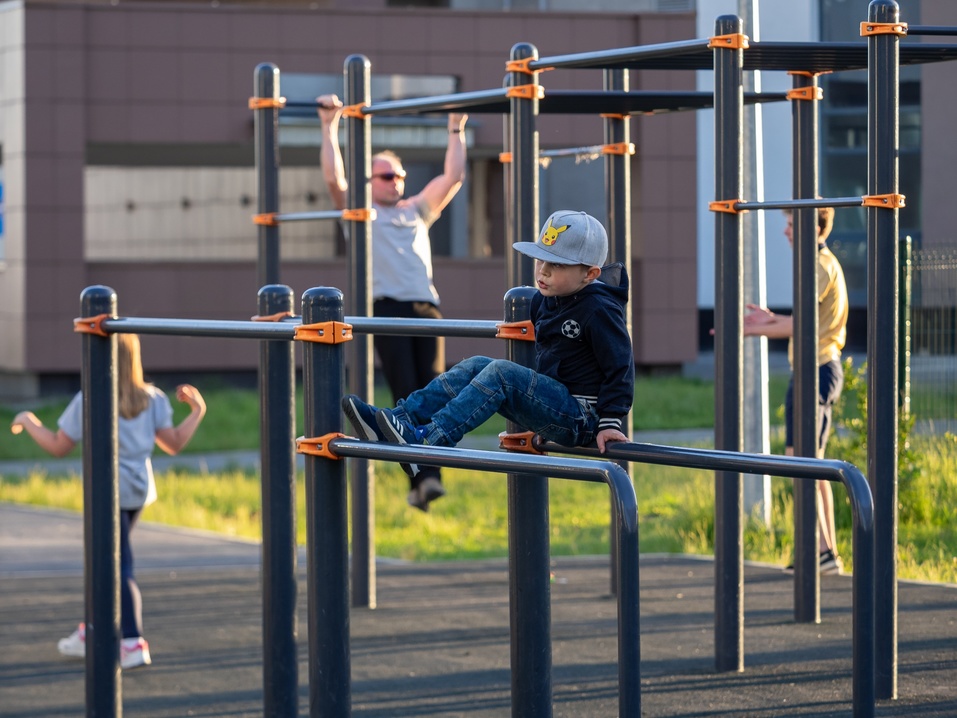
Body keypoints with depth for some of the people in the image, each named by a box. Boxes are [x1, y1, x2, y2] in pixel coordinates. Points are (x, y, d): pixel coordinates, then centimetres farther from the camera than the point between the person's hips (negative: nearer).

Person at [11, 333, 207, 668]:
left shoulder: (87, 402, -12)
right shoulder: (151, 399, 1)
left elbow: (58, 446, -5)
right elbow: (173, 443, 2)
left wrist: (28, 422, 11)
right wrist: (197, 411, 15)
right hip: (139, 490, 6)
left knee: (119, 570, -5)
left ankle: (134, 644, -12)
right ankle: (89, 635, 31)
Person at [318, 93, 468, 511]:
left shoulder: (417, 210, 27)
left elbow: (453, 178, 24)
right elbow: (333, 177, 2)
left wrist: (456, 131, 23)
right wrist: (330, 127, 1)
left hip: (425, 310, 4)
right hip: (387, 310, -4)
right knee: (406, 397, -11)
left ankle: (432, 476, -10)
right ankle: (418, 480, -14)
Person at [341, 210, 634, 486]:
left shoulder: (599, 311, -14)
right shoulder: (547, 301, 11)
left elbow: (620, 366, -16)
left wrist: (610, 422, -20)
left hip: (581, 418, -9)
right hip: (553, 407, 9)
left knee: (501, 373, -25)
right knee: (475, 366, 0)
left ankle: (427, 440, -35)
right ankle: (399, 418, -13)